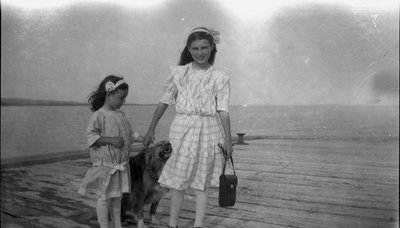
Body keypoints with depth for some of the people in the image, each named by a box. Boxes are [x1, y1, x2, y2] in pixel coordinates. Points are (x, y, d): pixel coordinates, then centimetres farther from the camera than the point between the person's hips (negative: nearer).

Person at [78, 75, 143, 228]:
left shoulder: (120, 115, 8)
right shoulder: (98, 115, -14)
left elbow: (129, 133, 16)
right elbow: (91, 136, -19)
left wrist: (143, 139, 4)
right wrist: (111, 140, -25)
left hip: (121, 164, 7)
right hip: (105, 165, -7)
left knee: (117, 196, 16)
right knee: (104, 197, 4)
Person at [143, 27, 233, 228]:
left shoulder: (219, 78, 1)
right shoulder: (178, 73, 3)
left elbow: (223, 111, 0)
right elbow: (165, 101, 7)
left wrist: (228, 139, -3)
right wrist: (151, 129, 9)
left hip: (208, 131, 0)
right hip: (183, 128, 0)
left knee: (202, 181, 9)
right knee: (178, 180, 3)